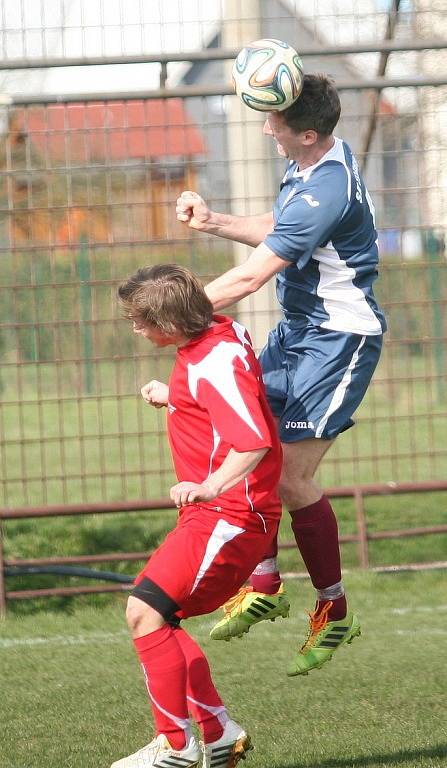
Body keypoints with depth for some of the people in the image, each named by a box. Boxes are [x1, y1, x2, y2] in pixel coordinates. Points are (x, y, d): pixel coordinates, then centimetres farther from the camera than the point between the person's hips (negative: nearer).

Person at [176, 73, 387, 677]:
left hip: (339, 341, -10)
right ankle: (263, 582, 15)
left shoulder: (326, 190, -27)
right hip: (296, 331, 10)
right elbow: (275, 230, 23)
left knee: (290, 476, -10)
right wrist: (214, 222, 8)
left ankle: (335, 612, 5)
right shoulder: (313, 163, 5)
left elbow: (251, 276, -26)